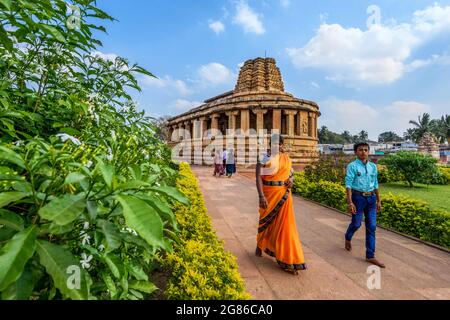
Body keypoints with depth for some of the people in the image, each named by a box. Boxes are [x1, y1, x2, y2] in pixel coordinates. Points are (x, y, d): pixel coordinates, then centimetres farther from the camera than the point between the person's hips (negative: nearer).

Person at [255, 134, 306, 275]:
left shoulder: (286, 158, 8)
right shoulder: (264, 157, -9)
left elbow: (291, 173, 19)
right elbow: (258, 177, -14)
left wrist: (291, 180, -5)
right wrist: (261, 196, -24)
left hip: (283, 194, 5)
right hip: (269, 193, -4)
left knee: (284, 223, 7)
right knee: (266, 221, 9)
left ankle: (288, 260, 21)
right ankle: (260, 245, 32)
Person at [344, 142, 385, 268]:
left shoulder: (373, 166, 9)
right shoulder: (352, 166, -7)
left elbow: (376, 184, 15)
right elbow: (348, 184, -11)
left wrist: (378, 200, 15)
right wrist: (350, 202, -17)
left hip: (371, 198, 5)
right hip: (358, 197, -5)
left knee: (371, 227, 4)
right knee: (356, 223, 7)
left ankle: (370, 256, 13)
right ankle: (348, 238, 40)